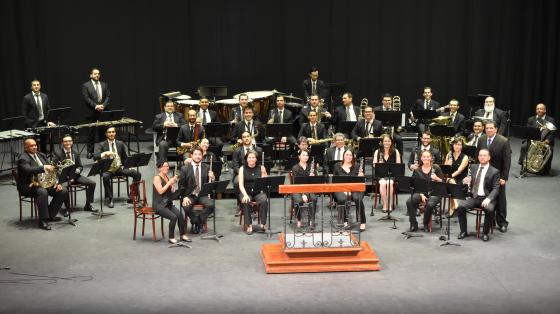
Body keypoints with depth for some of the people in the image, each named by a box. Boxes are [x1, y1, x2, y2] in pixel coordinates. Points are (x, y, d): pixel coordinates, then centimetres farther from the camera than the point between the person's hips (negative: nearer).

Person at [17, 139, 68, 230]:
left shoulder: (42, 155, 14)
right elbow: (28, 170, -31)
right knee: (42, 192, -37)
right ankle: (43, 221, -28)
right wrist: (44, 167, -44)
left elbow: (50, 169, 13)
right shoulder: (23, 159, -11)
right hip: (29, 186, -8)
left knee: (63, 191, -8)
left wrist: (56, 182, -2)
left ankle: (50, 215, 5)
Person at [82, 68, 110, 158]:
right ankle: (90, 152, 6)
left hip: (103, 112, 3)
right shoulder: (86, 85, 1)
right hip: (92, 113, -3)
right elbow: (86, 98, -8)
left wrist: (103, 105, -9)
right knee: (91, 133, 0)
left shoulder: (104, 85, 13)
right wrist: (96, 106, -16)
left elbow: (108, 96, 7)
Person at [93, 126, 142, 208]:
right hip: (108, 168, -3)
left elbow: (125, 158, 18)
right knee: (105, 176, -38)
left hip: (119, 168, 3)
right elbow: (94, 157, -9)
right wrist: (104, 153, -27)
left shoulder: (120, 144, 11)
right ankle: (109, 199, -21)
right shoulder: (102, 145, 2)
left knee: (137, 174, -17)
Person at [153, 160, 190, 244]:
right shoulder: (157, 178, -10)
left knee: (180, 215, -16)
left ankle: (183, 235, -5)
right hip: (159, 204, -7)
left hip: (168, 203, 7)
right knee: (173, 217, -26)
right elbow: (160, 191, -22)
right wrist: (169, 182, -19)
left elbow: (172, 191, 10)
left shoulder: (167, 177, 12)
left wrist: (173, 183, -6)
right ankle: (171, 238, -12)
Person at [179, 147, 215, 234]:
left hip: (203, 195, 1)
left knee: (211, 205, -28)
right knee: (186, 207, -31)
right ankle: (199, 223, -2)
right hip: (190, 195, -1)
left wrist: (212, 178, -17)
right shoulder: (185, 169, 1)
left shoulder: (207, 167, 6)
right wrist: (184, 197, -14)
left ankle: (198, 221, -1)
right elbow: (181, 185, 2)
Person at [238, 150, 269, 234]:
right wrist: (245, 195, -21)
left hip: (258, 192, 1)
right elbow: (241, 184, -6)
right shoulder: (242, 169, 2)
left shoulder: (261, 168, 4)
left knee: (264, 201, -32)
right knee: (245, 202, -34)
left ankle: (262, 224, -23)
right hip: (246, 192, 0)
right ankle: (249, 225, -25)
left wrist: (264, 173, -17)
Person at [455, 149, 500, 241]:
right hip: (472, 197, 3)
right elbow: (469, 181, 17)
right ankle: (463, 231, -8)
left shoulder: (494, 172, 0)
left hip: (486, 198, -3)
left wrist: (488, 199, -25)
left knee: (489, 209, -34)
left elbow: (496, 189, -6)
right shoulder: (473, 167, 14)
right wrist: (466, 181, -9)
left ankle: (485, 233, -12)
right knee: (461, 206, -23)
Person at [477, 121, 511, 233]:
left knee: (500, 199, 7)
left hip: (498, 175, -4)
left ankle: (502, 223, 18)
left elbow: (507, 161, -13)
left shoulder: (504, 141, -13)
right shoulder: (481, 139, 1)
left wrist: (504, 177, -15)